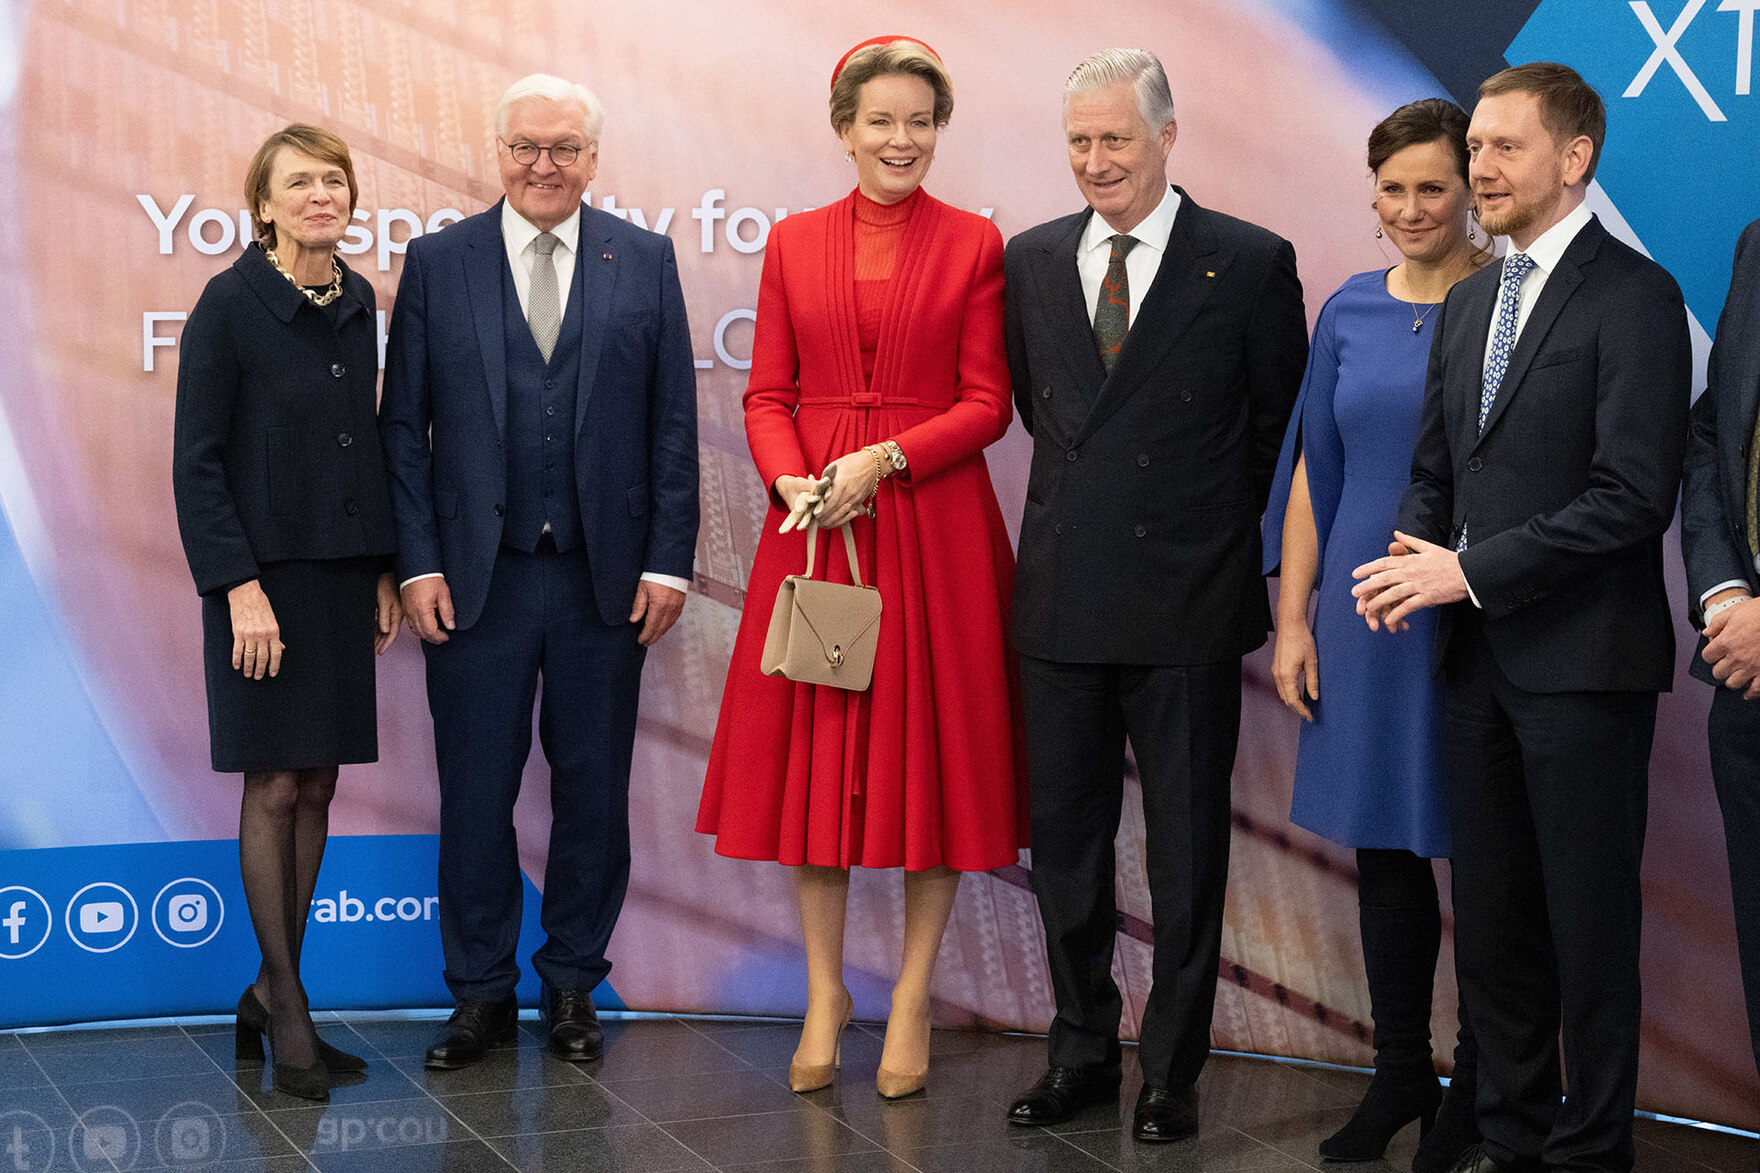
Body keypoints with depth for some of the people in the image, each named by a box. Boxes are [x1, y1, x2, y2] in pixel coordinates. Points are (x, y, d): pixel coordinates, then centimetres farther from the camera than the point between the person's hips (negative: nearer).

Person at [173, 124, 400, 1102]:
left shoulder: (356, 301, 8)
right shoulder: (229, 305, -9)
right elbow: (197, 462, -11)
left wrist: (382, 571, 11)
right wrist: (239, 586, -17)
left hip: (341, 573, 6)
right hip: (265, 574, -6)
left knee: (317, 786, 8)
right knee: (273, 789, -1)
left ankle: (272, 990, 19)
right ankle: (288, 1008, 9)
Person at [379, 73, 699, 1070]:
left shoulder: (645, 261, 4)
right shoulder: (436, 263, 4)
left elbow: (674, 422, 3)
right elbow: (404, 426, 3)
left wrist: (669, 561, -3)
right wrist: (418, 563, -5)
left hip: (606, 576, 0)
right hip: (477, 576, 0)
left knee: (593, 792, 8)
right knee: (475, 792, 5)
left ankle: (574, 987, 21)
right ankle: (483, 994, 18)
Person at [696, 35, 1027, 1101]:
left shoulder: (976, 244, 1)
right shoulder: (795, 243, 8)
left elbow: (987, 405, -2)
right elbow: (768, 396, 6)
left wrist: (886, 458, -15)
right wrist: (792, 482, -12)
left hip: (935, 524, -2)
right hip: (814, 522, 2)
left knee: (932, 753, 2)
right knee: (815, 757, 5)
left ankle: (913, 1000, 15)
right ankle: (825, 993, 18)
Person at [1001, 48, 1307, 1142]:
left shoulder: (1250, 262, -4)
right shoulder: (1033, 261, 7)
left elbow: (1282, 433, 2)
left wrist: (1257, 568, 5)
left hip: (1189, 605, -4)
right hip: (1063, 601, 4)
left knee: (1187, 850, 5)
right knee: (1065, 843, 11)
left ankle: (1173, 1072, 17)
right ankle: (1084, 1053, 26)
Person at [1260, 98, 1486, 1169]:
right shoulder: (1352, 311, 8)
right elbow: (1312, 471, 11)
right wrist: (1293, 619, 6)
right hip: (1366, 615, 4)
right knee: (1385, 849, 10)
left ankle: (1480, 1085, 17)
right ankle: (1402, 1074, 22)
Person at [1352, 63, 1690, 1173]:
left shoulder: (1634, 296, -9)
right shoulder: (1469, 303, 15)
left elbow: (1632, 495, -17)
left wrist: (1473, 571, -17)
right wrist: (1412, 560, -1)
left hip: (1581, 662, -7)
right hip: (1480, 655, 7)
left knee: (1589, 920, 1)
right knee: (1492, 917, 12)